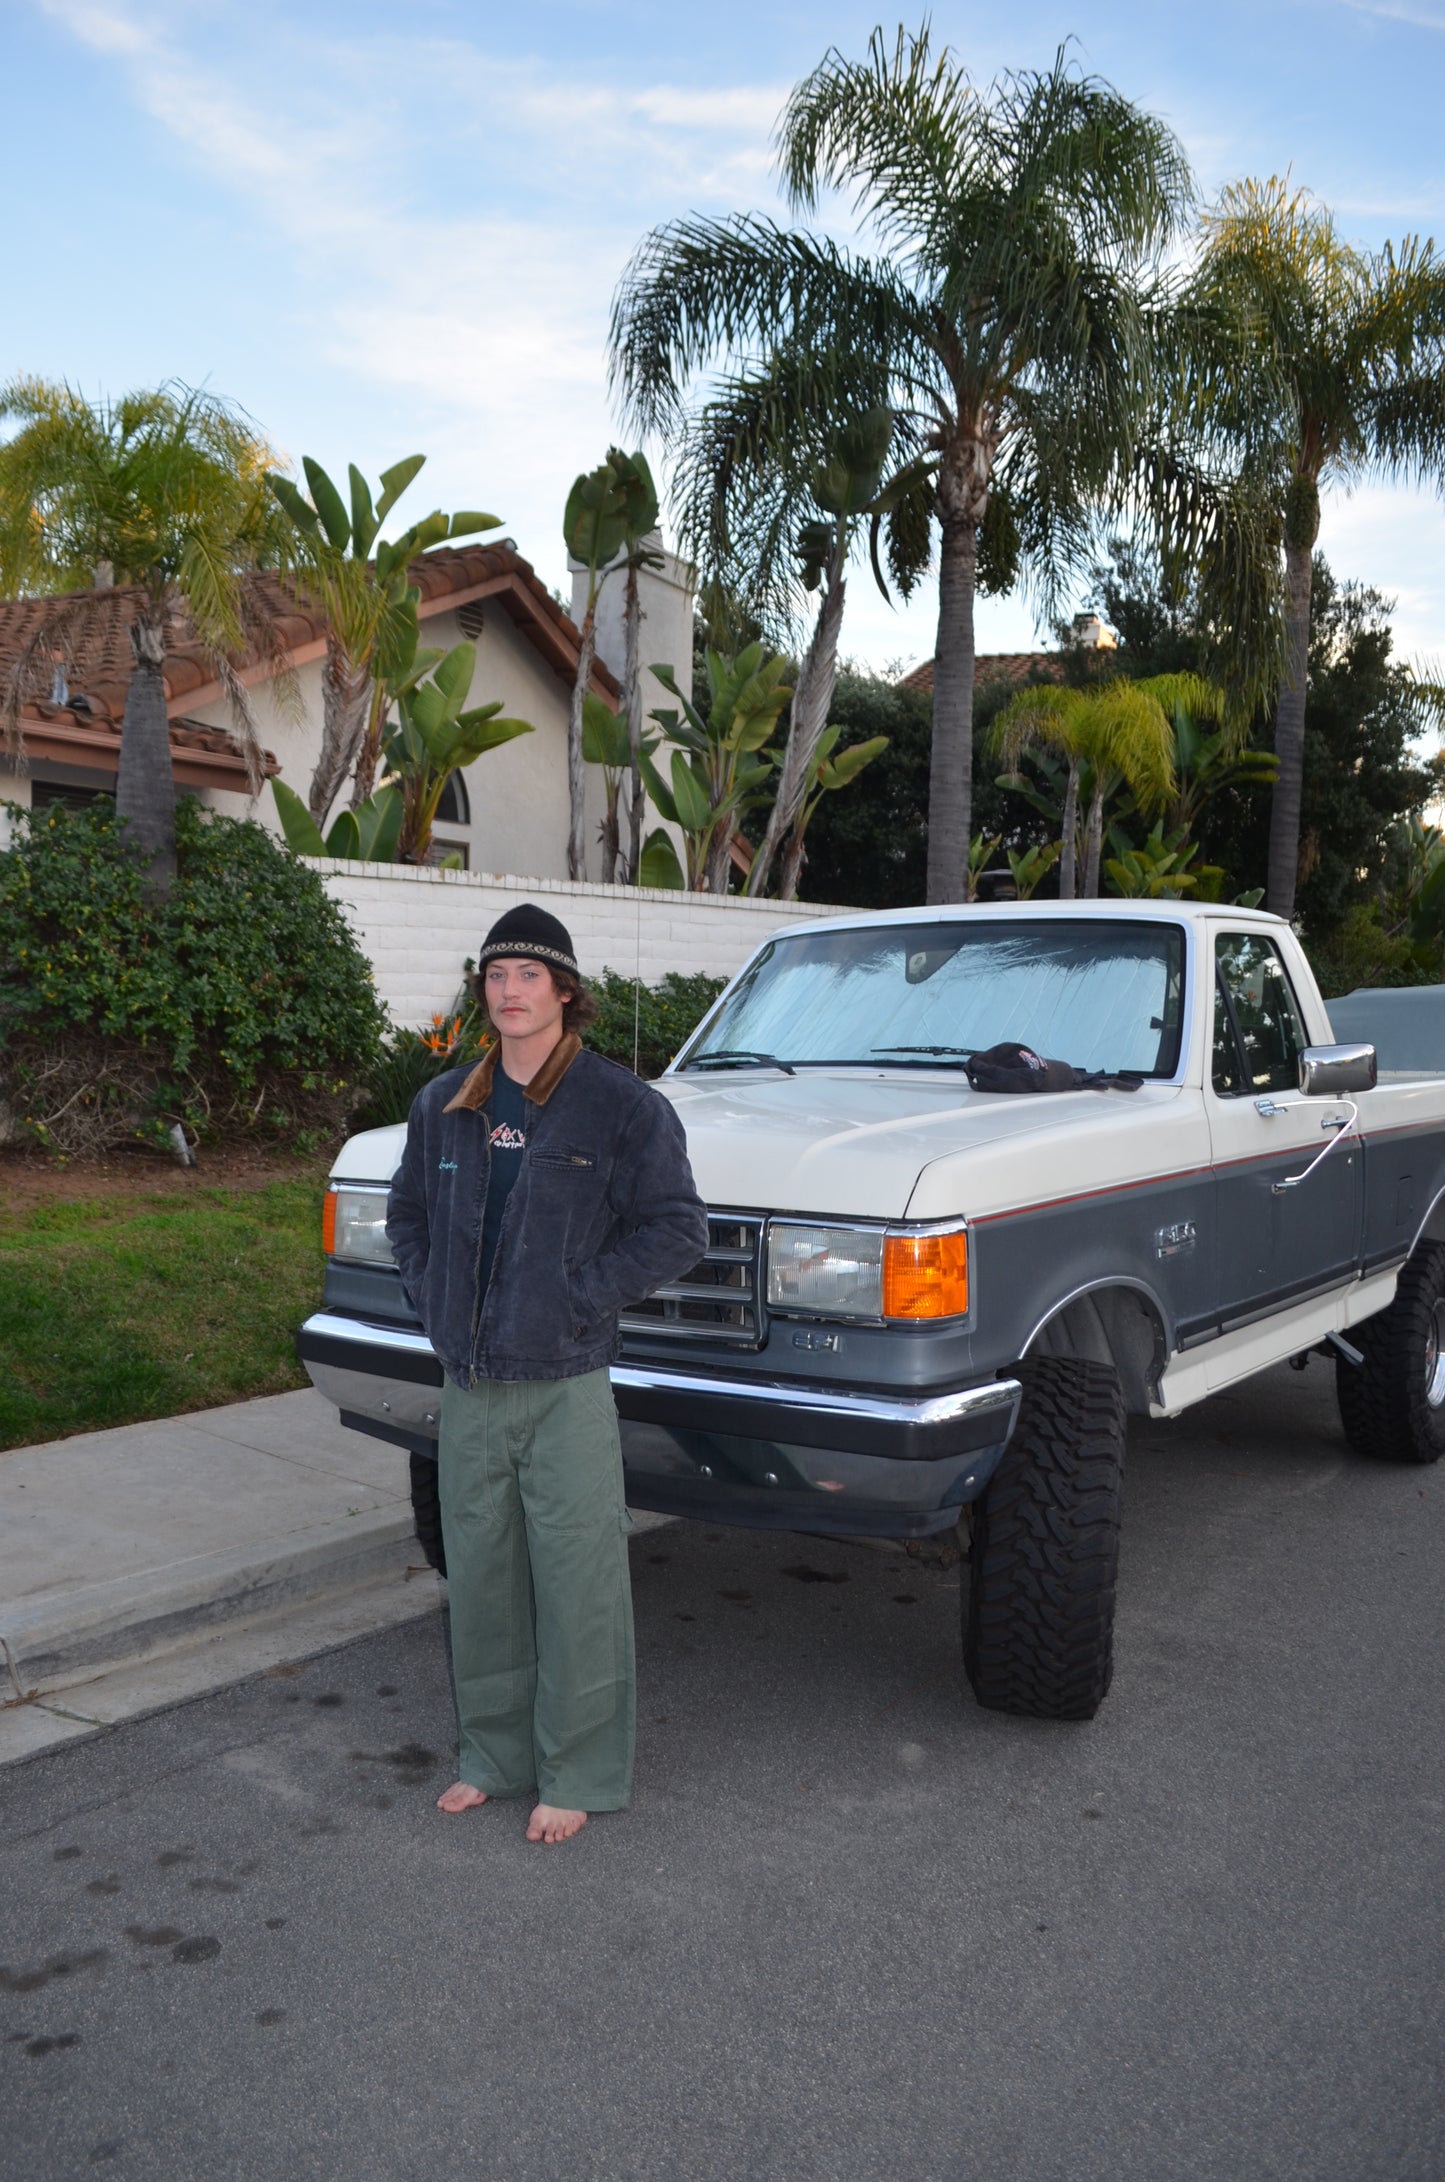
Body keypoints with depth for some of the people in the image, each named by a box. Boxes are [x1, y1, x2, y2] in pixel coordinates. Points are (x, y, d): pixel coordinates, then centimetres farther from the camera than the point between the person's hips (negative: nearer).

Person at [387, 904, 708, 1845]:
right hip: (468, 1388, 5)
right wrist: (437, 1305, 7)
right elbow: (409, 1214, 21)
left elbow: (677, 1229, -9)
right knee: (480, 1582, 14)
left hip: (566, 1388, -5)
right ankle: (494, 1756, 31)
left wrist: (582, 1298, -13)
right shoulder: (445, 1105, 9)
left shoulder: (622, 1105, -7)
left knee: (578, 1589, 2)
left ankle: (577, 1775, 18)